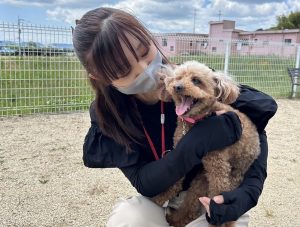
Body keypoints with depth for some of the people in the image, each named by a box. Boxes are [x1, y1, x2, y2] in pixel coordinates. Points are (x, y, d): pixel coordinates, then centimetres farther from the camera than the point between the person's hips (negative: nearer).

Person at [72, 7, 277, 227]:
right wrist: (194, 144, -38)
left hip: (217, 200, 0)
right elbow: (143, 182, -21)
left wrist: (249, 191, -28)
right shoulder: (108, 114, -18)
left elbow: (262, 108, -14)